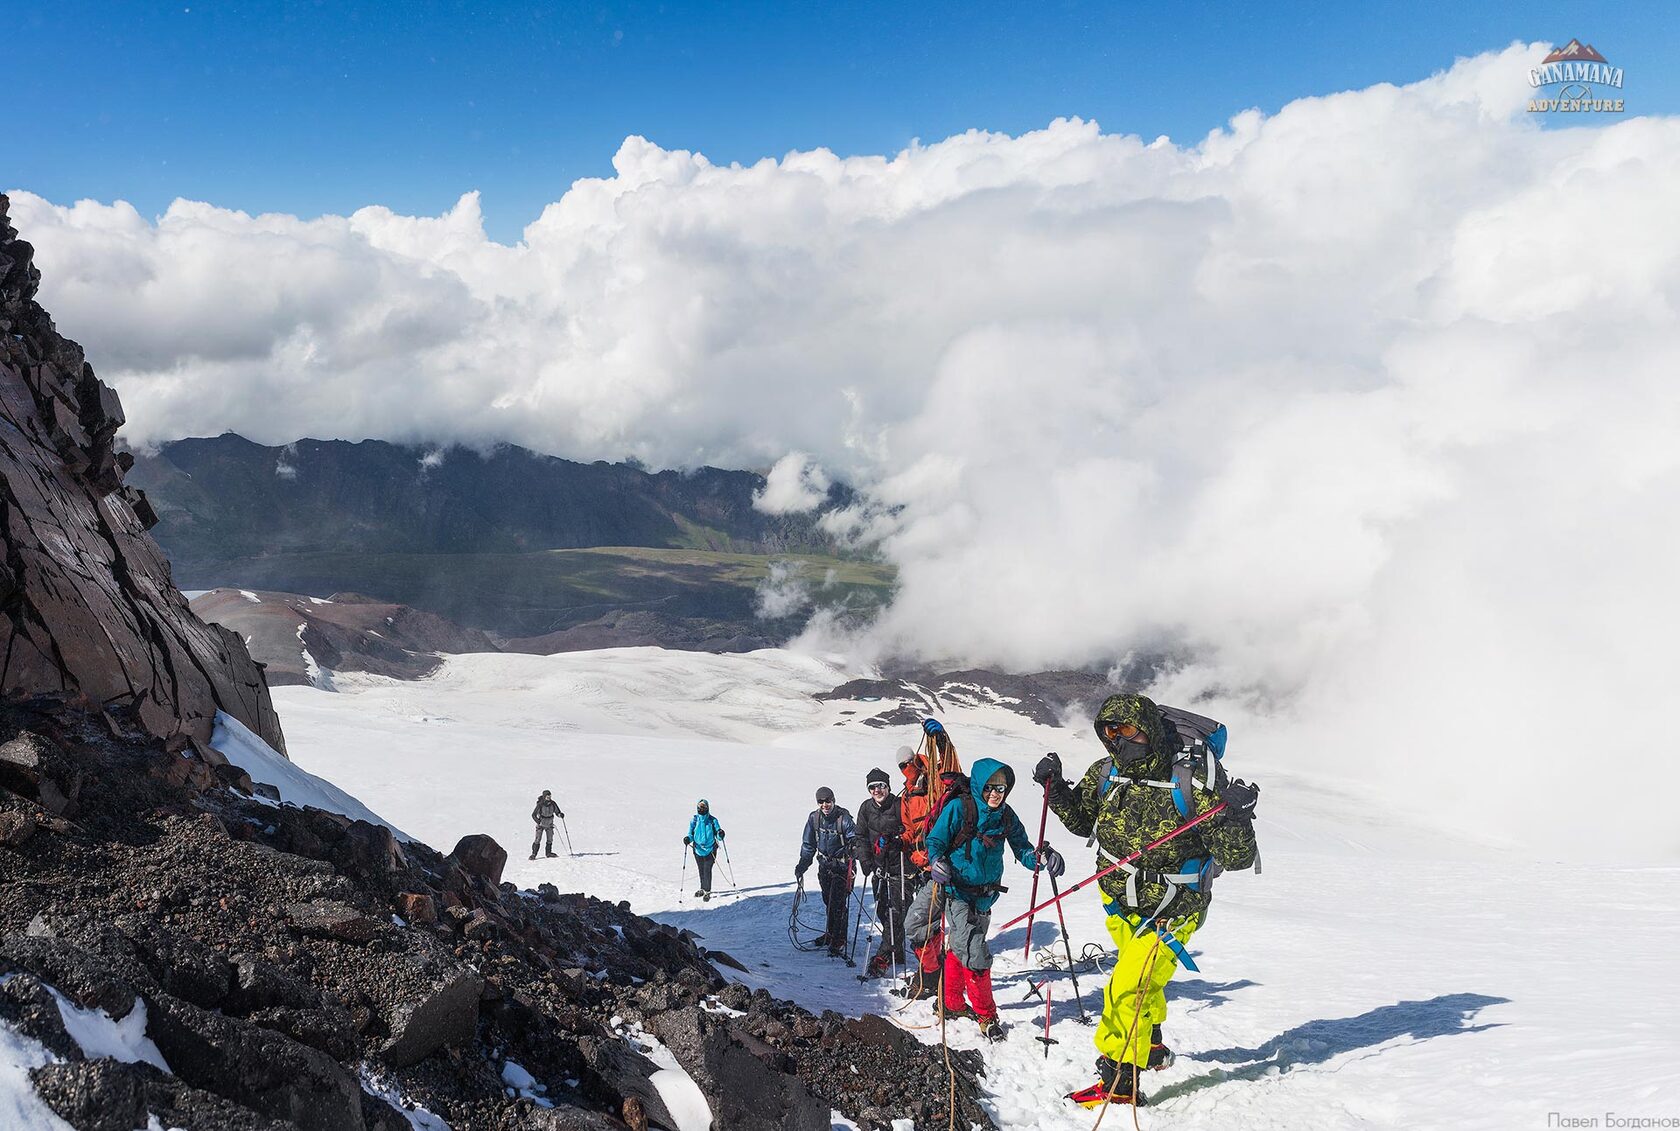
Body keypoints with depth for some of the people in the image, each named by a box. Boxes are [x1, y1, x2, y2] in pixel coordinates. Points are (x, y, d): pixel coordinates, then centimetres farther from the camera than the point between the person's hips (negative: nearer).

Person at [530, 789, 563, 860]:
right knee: (538, 839, -9)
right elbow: (533, 815, -16)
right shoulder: (540, 805, -21)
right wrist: (538, 822, -29)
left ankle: (548, 852, 26)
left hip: (549, 824, 4)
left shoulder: (553, 803, -9)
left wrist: (560, 815, -23)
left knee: (550, 839, 9)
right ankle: (533, 854, -2)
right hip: (541, 824, -4)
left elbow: (557, 812, 0)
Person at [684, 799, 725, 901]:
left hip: (710, 849, -3)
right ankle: (703, 889, 32)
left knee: (707, 870, -10)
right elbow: (691, 834, 6)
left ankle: (707, 891, -2)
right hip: (698, 849, 3)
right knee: (701, 870, 15)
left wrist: (720, 835, -24)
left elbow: (718, 837, -1)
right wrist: (688, 839, -16)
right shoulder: (694, 820, 1)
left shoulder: (712, 820, -4)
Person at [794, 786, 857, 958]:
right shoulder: (814, 818, -1)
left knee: (838, 903, -8)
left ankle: (839, 941, 0)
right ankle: (831, 933, 34)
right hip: (825, 865, 5)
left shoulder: (844, 818, -17)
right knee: (828, 901, 15)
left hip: (842, 865, -5)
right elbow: (808, 845, 10)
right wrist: (802, 866, 9)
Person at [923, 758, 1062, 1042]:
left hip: (985, 896, 5)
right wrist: (938, 863, -27)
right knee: (974, 952, -10)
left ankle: (954, 1004, 34)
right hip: (958, 892, -5)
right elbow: (934, 841, -8)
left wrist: (1042, 856, -16)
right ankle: (986, 1015, 4)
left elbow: (1022, 849, 4)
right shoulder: (958, 809, -12)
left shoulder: (1006, 816, 3)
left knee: (959, 949, 18)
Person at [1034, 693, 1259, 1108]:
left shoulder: (1193, 781, -27)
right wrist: (1054, 786, -7)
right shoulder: (1105, 775, -11)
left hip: (1171, 912, -6)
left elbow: (1235, 857, -25)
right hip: (1120, 903, 6)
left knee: (1129, 988, -14)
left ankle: (1119, 1082, 1)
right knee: (1141, 980, 28)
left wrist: (1236, 816, -44)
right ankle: (1151, 1045, 53)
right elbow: (1081, 820, 9)